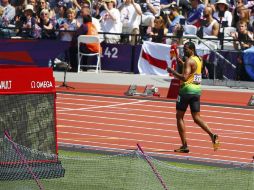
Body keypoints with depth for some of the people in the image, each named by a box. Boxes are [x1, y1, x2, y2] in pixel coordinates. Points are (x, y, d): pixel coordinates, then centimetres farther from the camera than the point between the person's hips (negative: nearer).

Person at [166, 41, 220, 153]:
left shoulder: (189, 61, -14)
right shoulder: (199, 60, 14)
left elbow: (184, 77, -24)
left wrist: (172, 72, -14)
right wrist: (181, 63, 26)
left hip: (187, 89, -8)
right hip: (197, 90, 8)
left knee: (179, 117, 3)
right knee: (196, 117, 9)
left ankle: (184, 146, -2)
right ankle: (212, 135, -14)